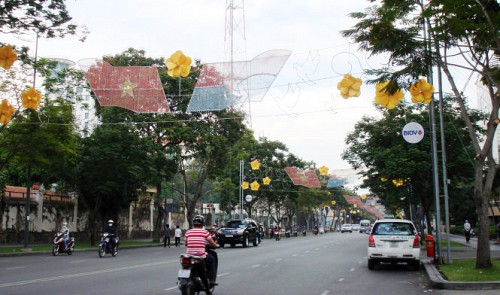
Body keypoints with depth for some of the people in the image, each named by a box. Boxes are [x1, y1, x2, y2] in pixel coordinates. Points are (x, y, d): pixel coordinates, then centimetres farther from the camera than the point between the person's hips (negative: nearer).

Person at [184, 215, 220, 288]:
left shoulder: (188, 232, 7)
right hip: (201, 255, -4)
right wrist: (217, 245, 27)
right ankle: (211, 280, 14)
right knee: (213, 260, 22)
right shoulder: (205, 232, -1)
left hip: (189, 255, 4)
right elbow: (213, 244, 5)